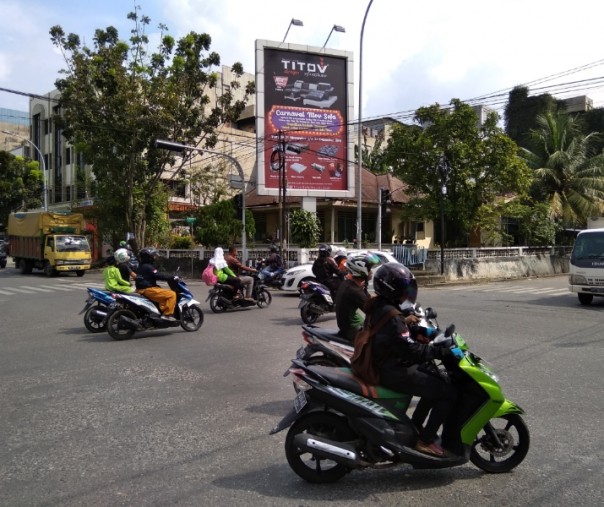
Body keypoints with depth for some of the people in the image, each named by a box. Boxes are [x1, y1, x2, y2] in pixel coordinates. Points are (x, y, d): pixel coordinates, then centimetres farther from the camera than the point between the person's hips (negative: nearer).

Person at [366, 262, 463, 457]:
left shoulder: (377, 306, 4)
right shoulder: (390, 316, -26)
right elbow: (411, 350, -29)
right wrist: (446, 352, -25)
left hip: (383, 365, 10)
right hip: (395, 373, -10)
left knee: (435, 382, 23)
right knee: (448, 393, -5)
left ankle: (414, 426, 28)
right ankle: (426, 440, 3)